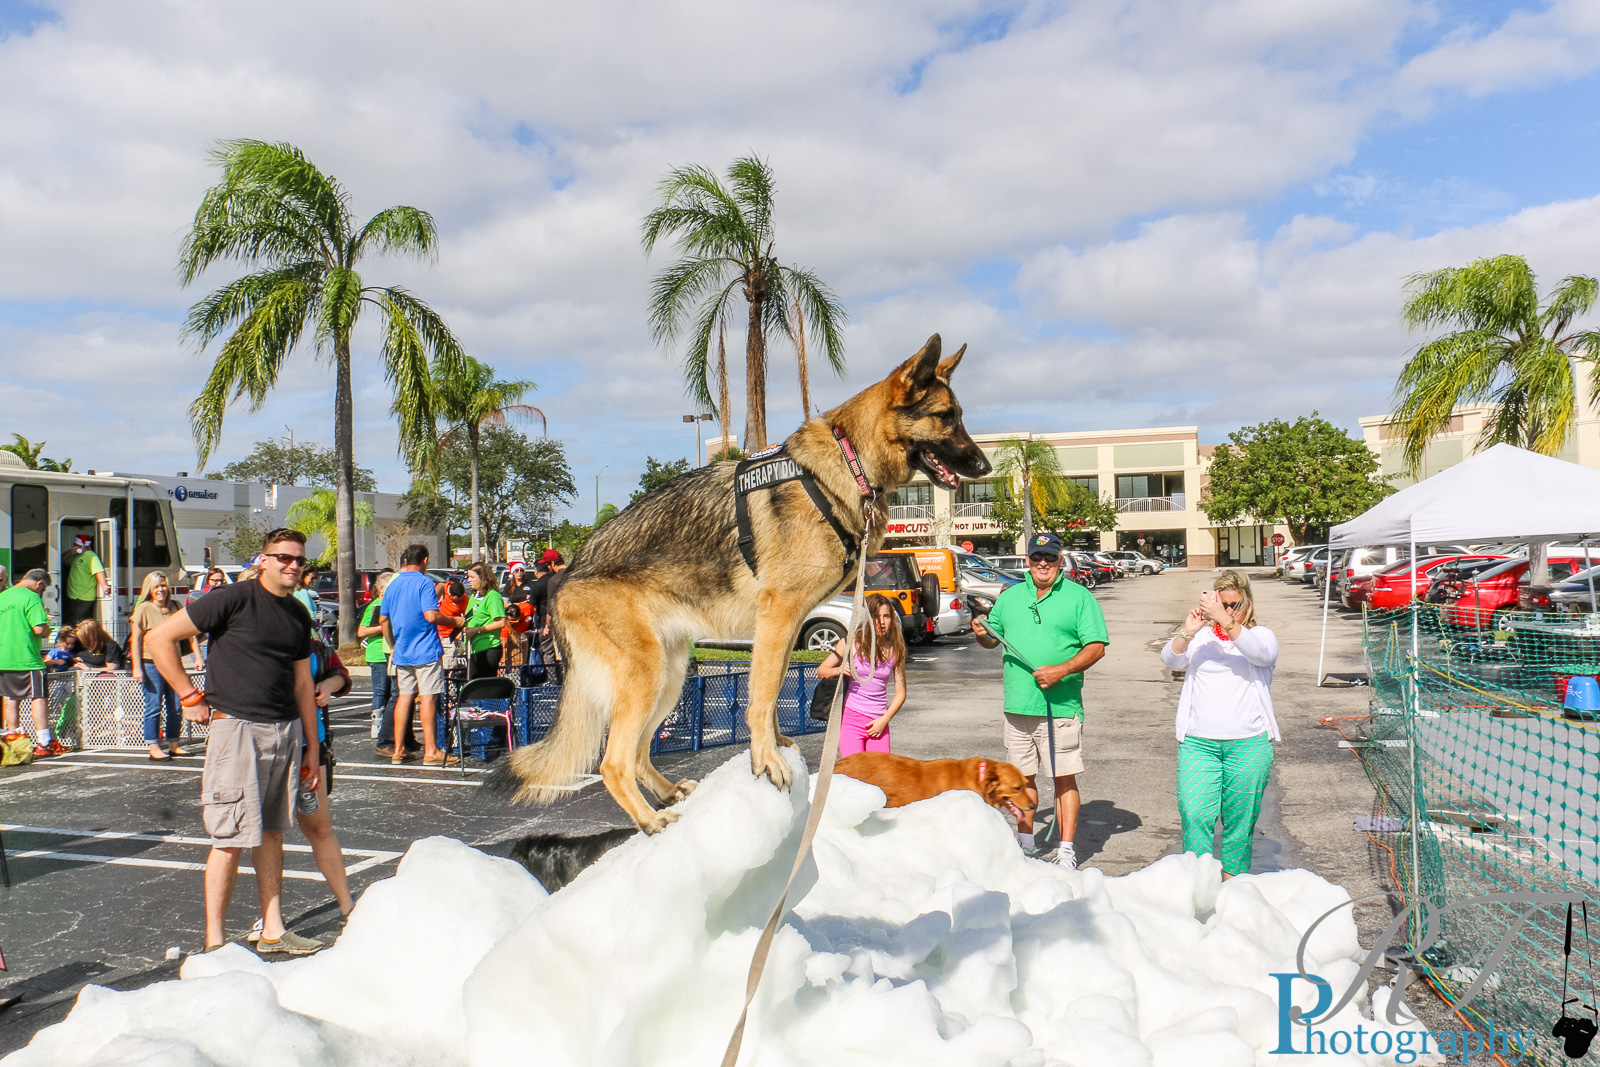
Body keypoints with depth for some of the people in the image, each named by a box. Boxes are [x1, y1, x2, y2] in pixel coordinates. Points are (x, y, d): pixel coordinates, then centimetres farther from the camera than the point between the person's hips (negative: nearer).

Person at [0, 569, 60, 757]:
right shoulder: (31, 597, -12)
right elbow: (39, 628, -20)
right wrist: (47, 628, 1)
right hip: (27, 659, -7)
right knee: (39, 698, -2)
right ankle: (44, 744, -4)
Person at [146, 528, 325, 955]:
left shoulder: (298, 615, 12)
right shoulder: (234, 599, -8)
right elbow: (159, 638, -7)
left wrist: (312, 745, 17)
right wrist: (190, 697, -8)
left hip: (287, 730, 6)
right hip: (236, 726, -6)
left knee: (271, 831, 13)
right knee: (232, 837, -3)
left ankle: (273, 932, 21)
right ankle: (215, 941, 8)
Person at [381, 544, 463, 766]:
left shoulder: (392, 585, 12)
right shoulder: (424, 582, -10)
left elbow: (384, 619, 17)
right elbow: (431, 615, -21)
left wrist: (393, 645, 28)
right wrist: (455, 621, -5)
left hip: (402, 653, 7)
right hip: (425, 650, -7)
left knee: (405, 697, 11)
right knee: (428, 697, -4)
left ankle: (398, 750, 13)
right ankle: (430, 751, -4)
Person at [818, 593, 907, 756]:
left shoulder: (895, 649, 3)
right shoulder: (851, 643, -1)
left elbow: (900, 693, 6)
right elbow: (821, 671, 7)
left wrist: (884, 720, -5)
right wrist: (838, 670, -14)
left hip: (879, 722, 2)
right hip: (851, 718, -2)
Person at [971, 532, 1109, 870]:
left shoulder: (1079, 597, 0)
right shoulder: (1009, 597, 13)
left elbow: (1096, 647, -6)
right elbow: (992, 638, 21)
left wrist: (1062, 670, -19)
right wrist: (981, 634, -3)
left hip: (1061, 706, -4)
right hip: (1017, 705, 4)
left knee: (1065, 779, -1)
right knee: (1022, 777, 12)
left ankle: (1066, 850, 7)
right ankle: (1024, 843, 25)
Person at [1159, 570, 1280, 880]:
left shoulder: (1262, 635, 9)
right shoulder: (1200, 637, 12)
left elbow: (1261, 653, -15)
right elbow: (1170, 659, -6)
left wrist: (1225, 619, -29)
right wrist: (1187, 632, -26)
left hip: (1249, 744, 0)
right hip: (1198, 742, 0)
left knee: (1239, 819, 5)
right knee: (1195, 815, -10)